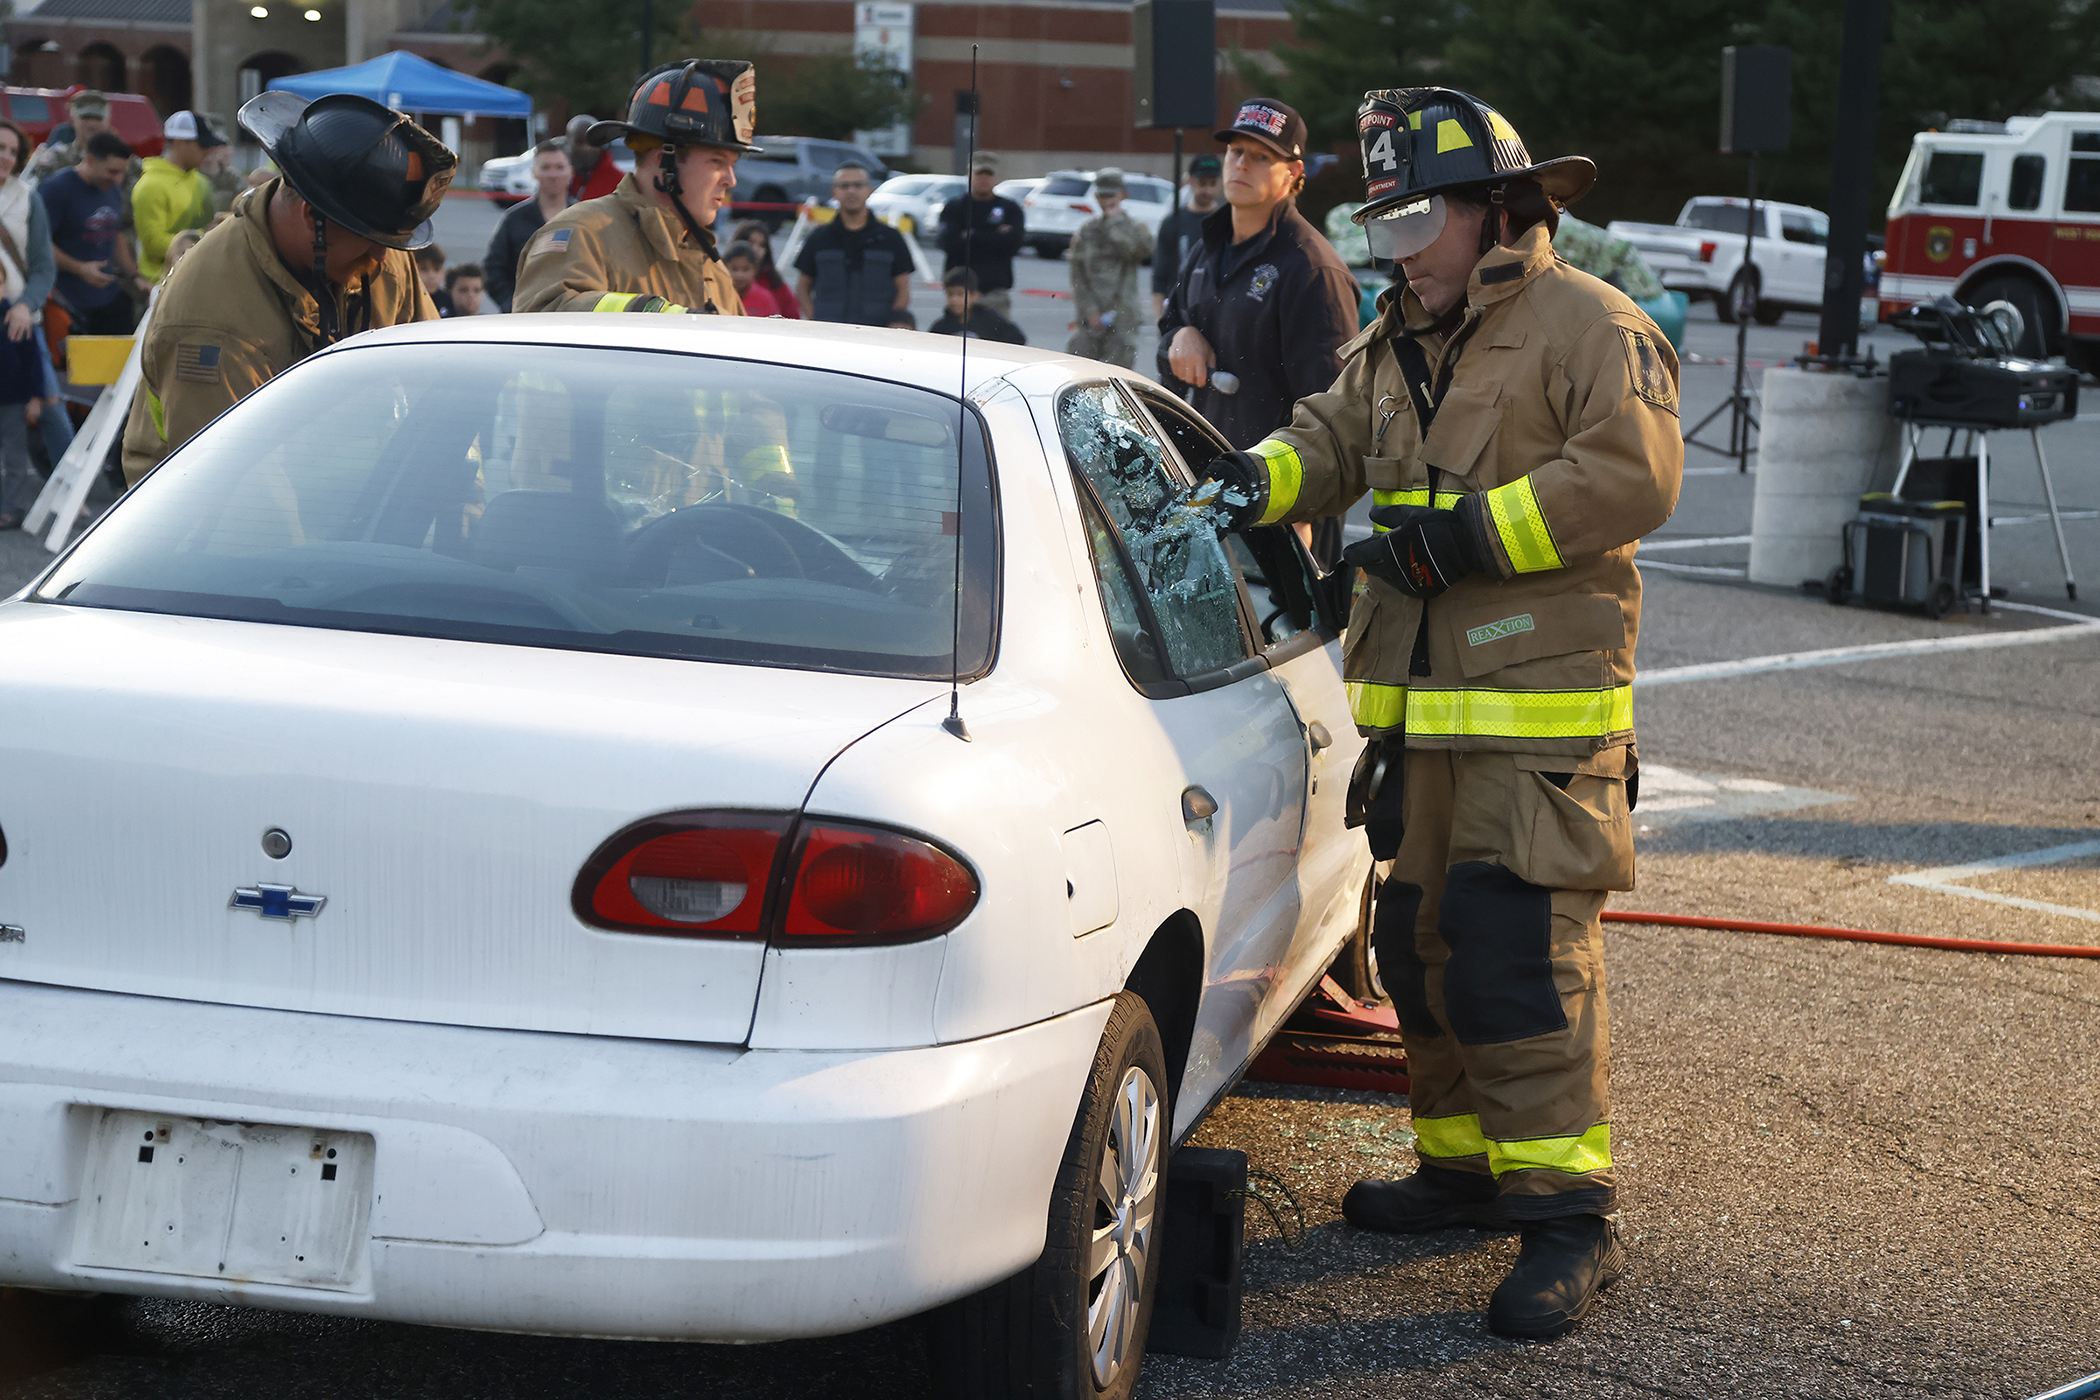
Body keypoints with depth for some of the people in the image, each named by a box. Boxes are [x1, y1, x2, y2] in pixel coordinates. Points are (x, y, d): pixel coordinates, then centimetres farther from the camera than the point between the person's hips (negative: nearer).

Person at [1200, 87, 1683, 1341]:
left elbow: (1633, 473, -17)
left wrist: (1468, 537, -20)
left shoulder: (1587, 326, -7)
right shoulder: (1400, 343, 20)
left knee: (1523, 954, -13)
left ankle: (1570, 1212, -10)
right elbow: (1334, 440, 20)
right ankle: (1465, 1170, 26)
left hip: (1541, 710, -9)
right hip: (1419, 705, 9)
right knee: (1422, 943, 13)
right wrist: (1254, 479, -2)